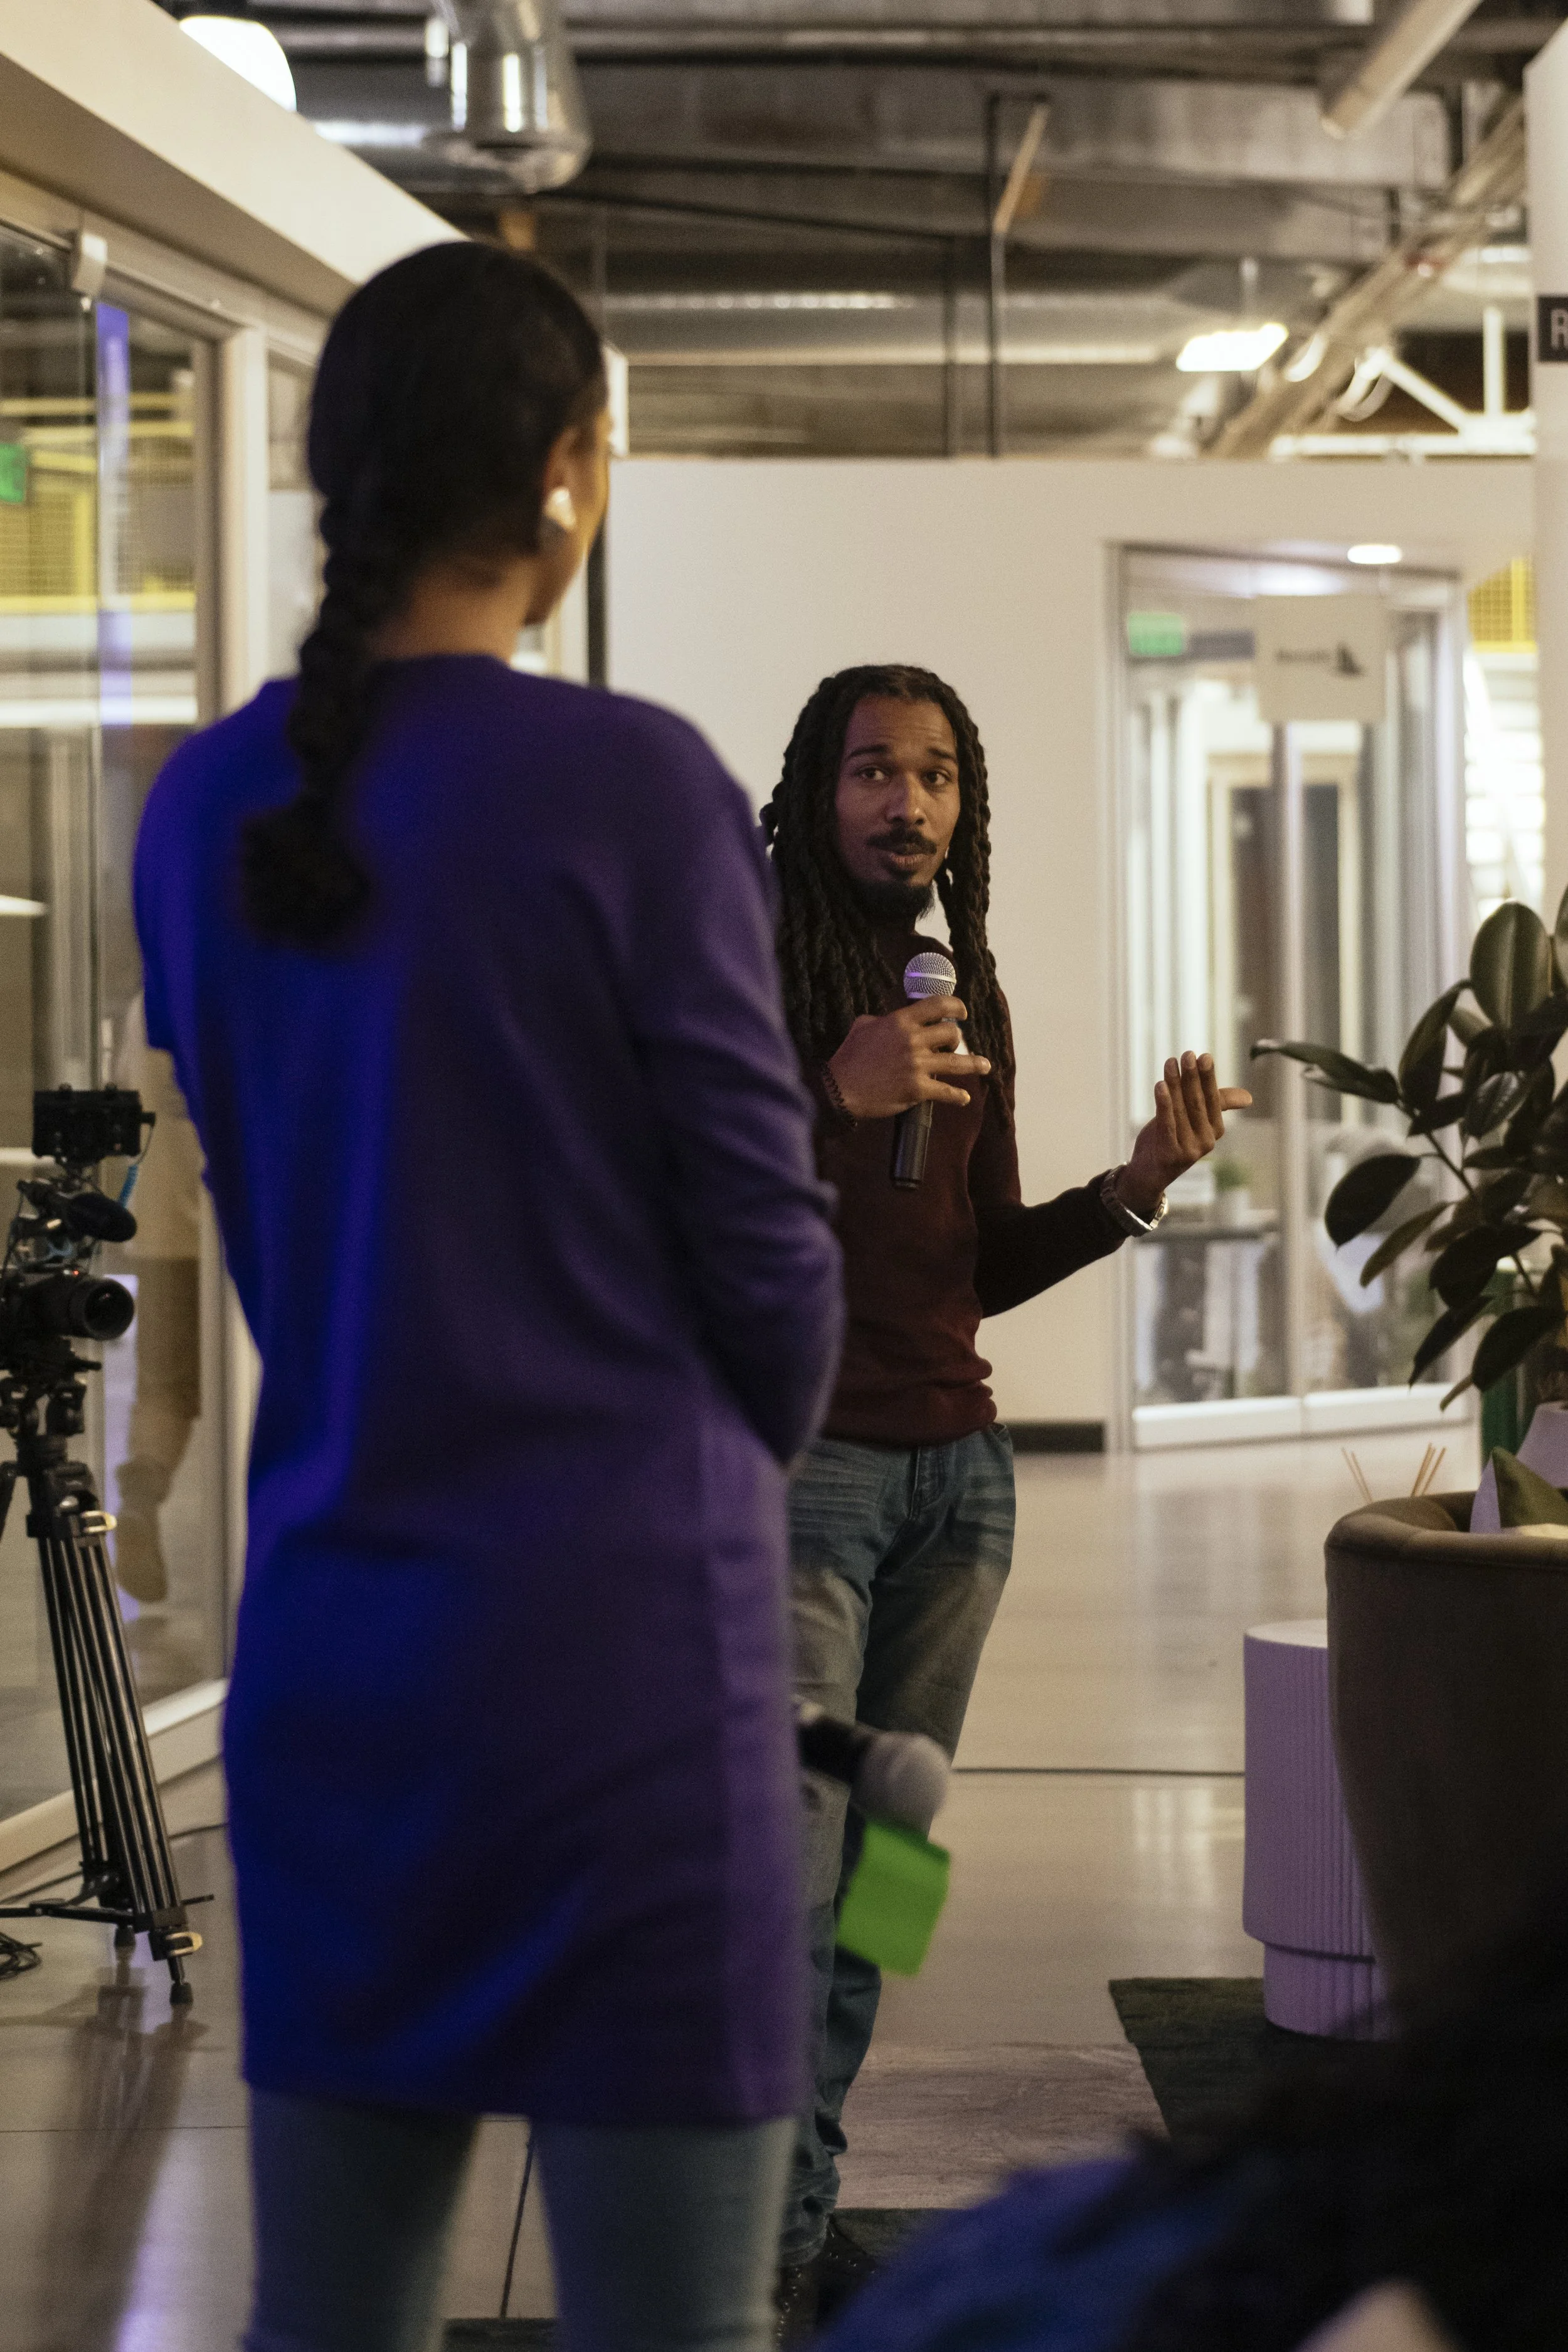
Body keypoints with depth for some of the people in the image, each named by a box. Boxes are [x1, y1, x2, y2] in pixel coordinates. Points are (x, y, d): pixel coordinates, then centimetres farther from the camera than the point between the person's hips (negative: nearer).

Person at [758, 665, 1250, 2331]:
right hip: (791, 1461, -6)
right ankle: (766, 2255, -2)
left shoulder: (968, 996, 15)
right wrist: (832, 1098, -24)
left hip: (954, 1472, 6)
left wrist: (1139, 1184, 3)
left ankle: (812, 2211, 13)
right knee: (785, 1879, -10)